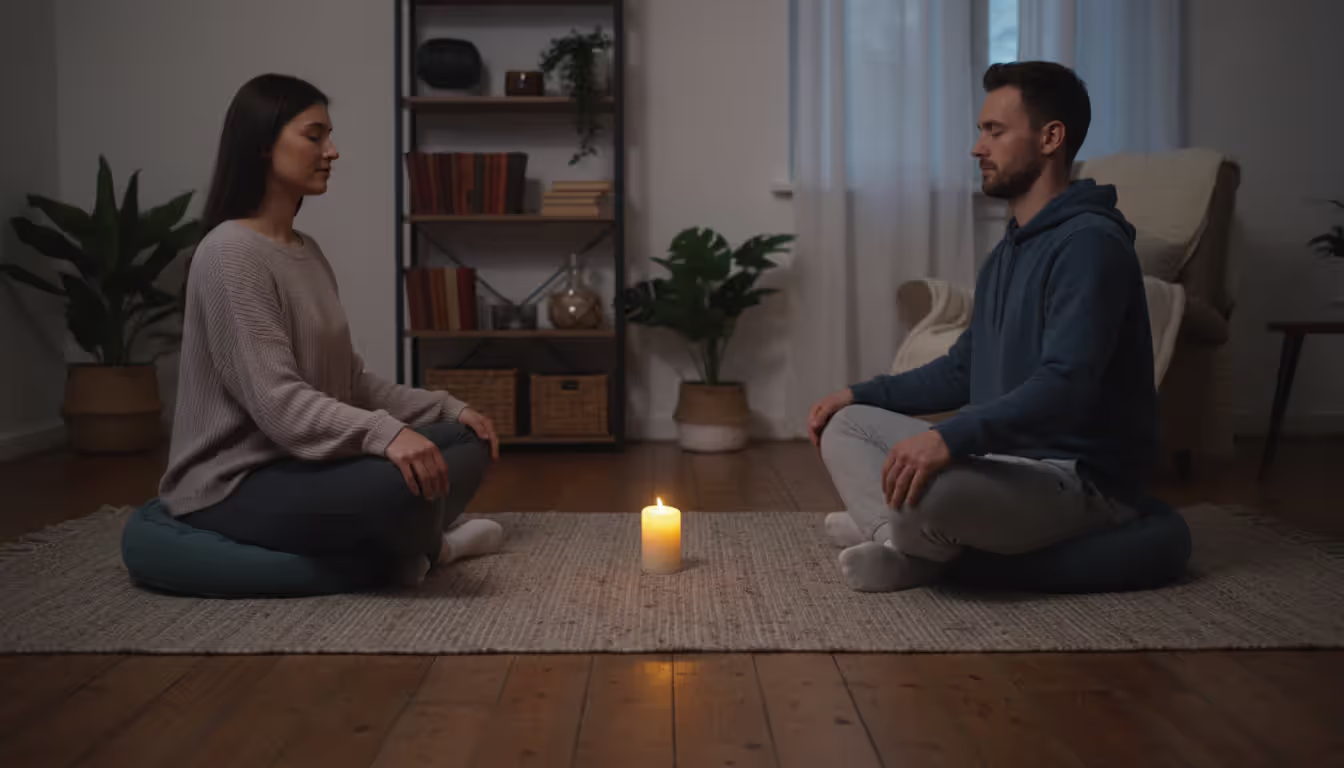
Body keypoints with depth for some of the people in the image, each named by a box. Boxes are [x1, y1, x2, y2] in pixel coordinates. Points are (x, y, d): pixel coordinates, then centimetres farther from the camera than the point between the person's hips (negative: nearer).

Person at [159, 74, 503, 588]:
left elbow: (350, 380, 12)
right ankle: (396, 550, 1)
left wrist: (448, 409, 4)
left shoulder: (307, 252, 11)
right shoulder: (231, 254, -17)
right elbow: (275, 398, -27)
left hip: (303, 464, 9)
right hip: (234, 487, -9)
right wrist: (383, 434, -40)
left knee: (467, 442, 3)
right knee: (406, 480, -31)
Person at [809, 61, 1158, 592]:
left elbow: (1066, 386, -29)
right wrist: (862, 394, 13)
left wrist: (951, 438, -40)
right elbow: (963, 370, 22)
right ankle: (904, 544, -14)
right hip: (1006, 458, 10)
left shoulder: (1090, 242, -17)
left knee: (918, 489, -36)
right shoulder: (1009, 250, 15)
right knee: (845, 425, 8)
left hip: (1081, 477, -10)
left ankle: (890, 531, -2)